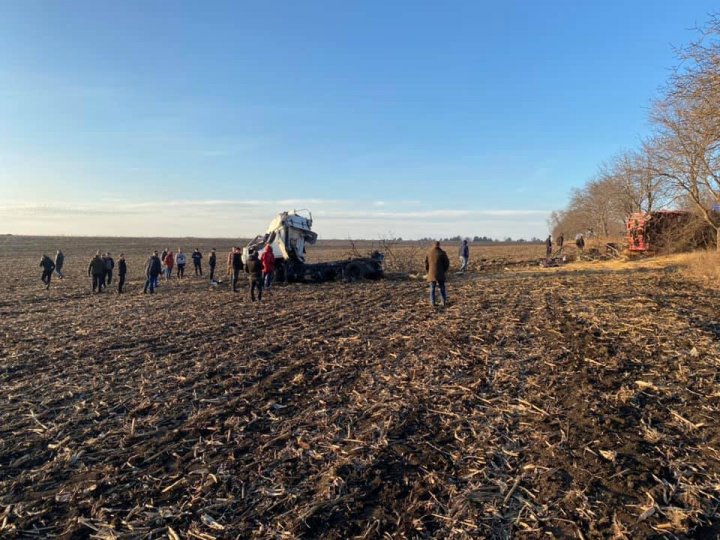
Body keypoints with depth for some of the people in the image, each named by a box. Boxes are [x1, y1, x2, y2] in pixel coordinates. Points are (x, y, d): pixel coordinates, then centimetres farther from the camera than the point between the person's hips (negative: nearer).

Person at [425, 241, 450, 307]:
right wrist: (444, 271, 15)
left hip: (431, 274, 2)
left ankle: (433, 303, 5)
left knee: (432, 288, 7)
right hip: (440, 274, -2)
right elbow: (447, 263, -1)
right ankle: (444, 302, 10)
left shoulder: (429, 253, 1)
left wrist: (428, 271, 19)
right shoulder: (442, 253, -6)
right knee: (442, 288, 9)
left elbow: (426, 263, 6)